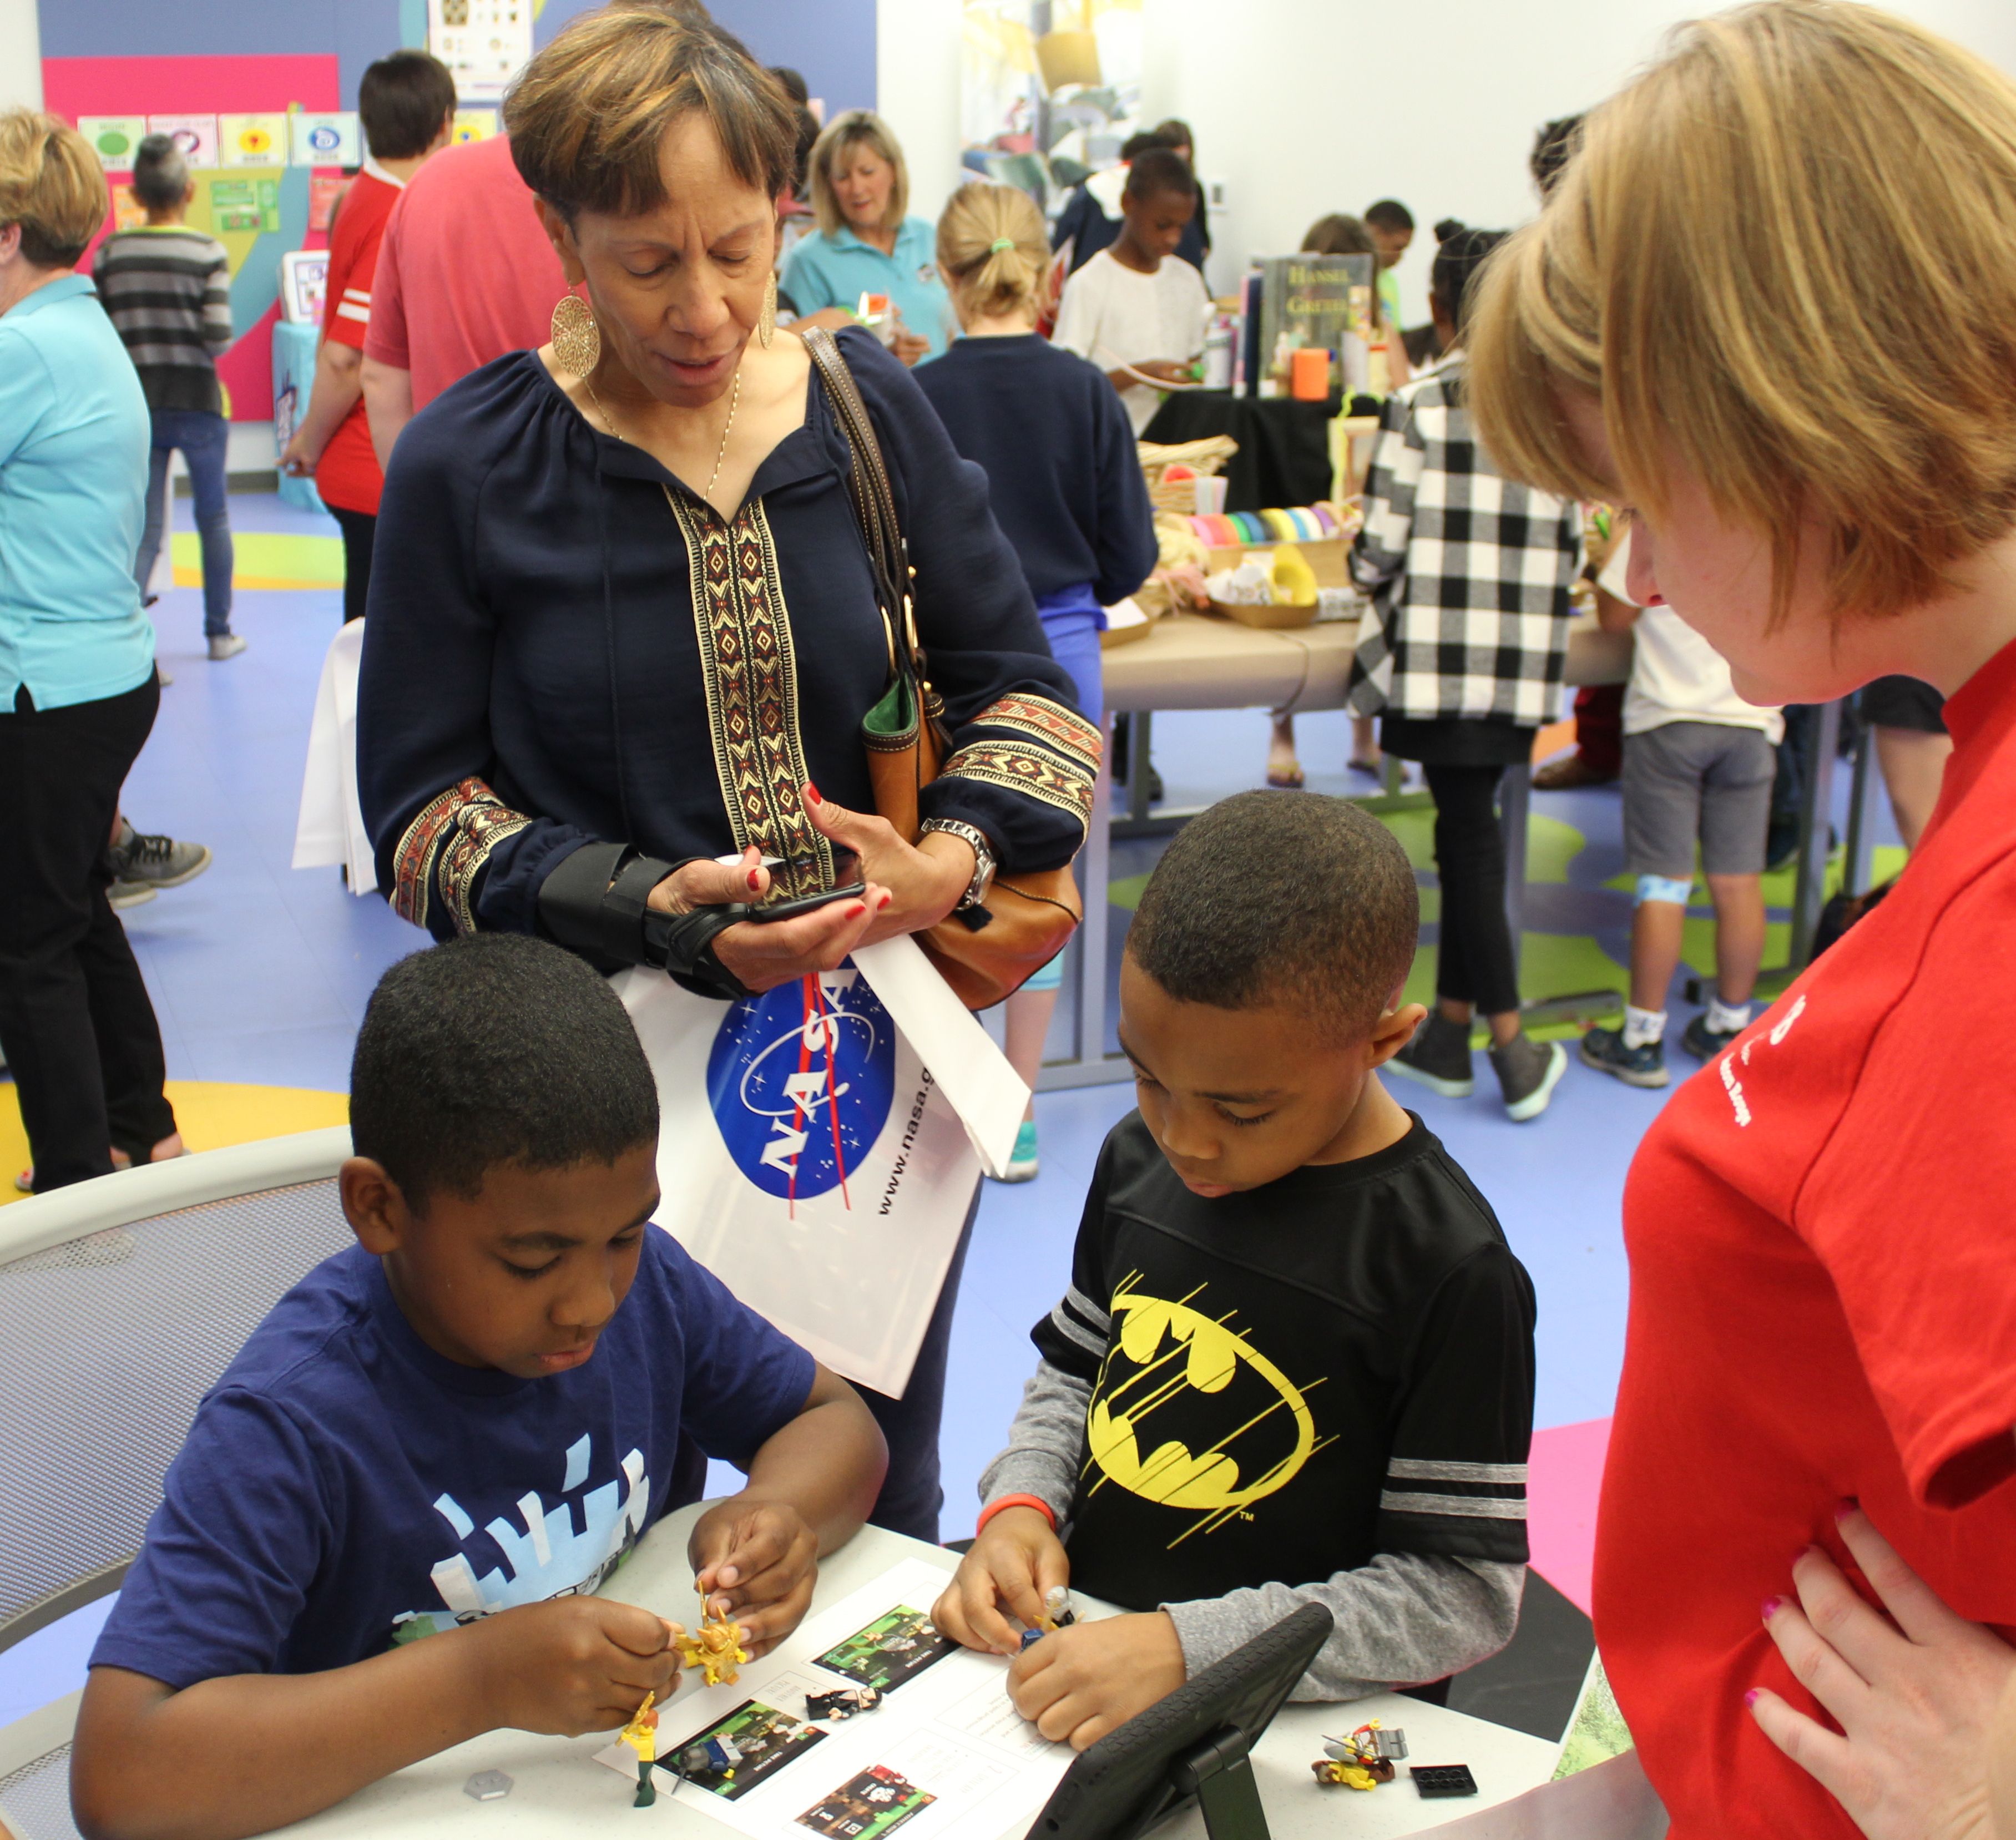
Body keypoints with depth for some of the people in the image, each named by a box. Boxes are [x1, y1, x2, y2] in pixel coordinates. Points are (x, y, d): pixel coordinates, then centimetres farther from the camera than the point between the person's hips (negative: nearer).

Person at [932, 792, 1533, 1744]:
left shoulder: (1448, 1268, -17)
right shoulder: (1138, 1159, 4)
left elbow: (1464, 1594, -15)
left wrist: (1190, 1646, -23)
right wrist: (1020, 1503, -1)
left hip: (1302, 1726, -5)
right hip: (1080, 1646, 5)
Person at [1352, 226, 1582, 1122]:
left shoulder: (1418, 405, -9)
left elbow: (1379, 549, -10)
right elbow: (1570, 550, 5)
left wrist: (1367, 574, 12)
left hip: (1439, 657, -4)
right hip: (1524, 662, 4)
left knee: (1469, 838, 3)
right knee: (1469, 830, 14)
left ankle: (1513, 1048, 4)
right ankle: (1448, 1030, 22)